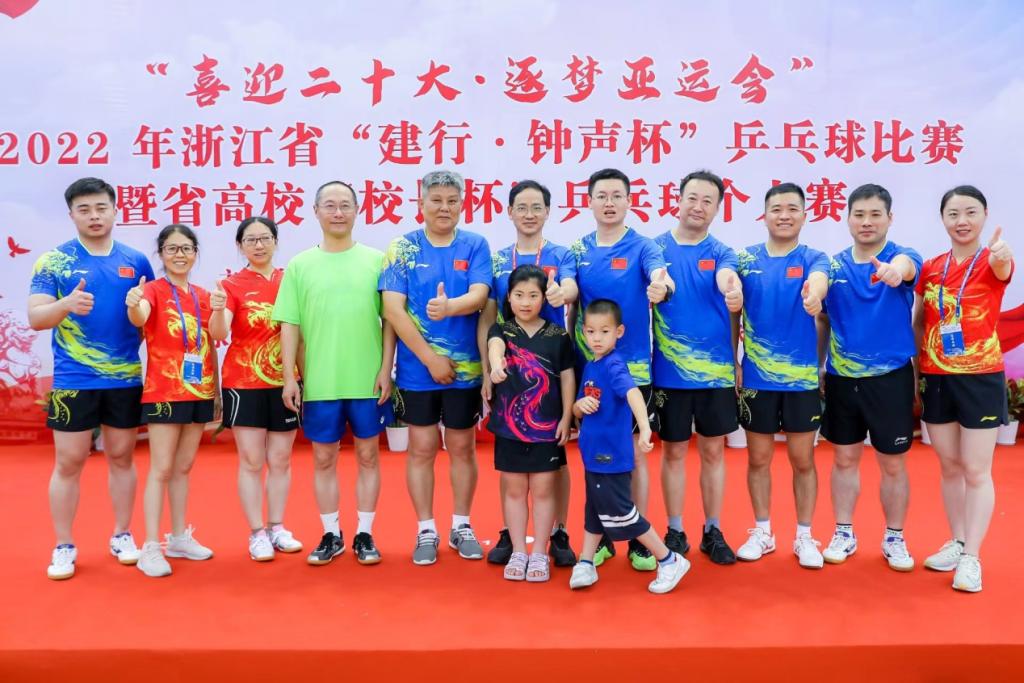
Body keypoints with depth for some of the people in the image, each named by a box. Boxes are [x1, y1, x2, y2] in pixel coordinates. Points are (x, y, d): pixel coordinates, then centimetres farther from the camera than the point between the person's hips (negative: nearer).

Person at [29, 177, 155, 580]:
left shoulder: (136, 262, 4)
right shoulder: (53, 261, -2)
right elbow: (35, 318, -10)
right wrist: (66, 304, -28)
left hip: (126, 380, 2)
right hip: (73, 381, -2)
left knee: (122, 457, 12)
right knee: (69, 462, 4)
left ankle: (122, 535, 25)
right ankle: (64, 547, 17)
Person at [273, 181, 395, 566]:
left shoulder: (376, 260, 2)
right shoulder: (300, 266, 4)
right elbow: (289, 325, 2)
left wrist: (386, 369, -4)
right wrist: (289, 377, -3)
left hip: (368, 380, 0)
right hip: (319, 382, 1)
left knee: (368, 455, 8)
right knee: (324, 459, 9)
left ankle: (364, 535, 21)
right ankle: (331, 535, 23)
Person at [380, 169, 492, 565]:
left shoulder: (475, 246, 1)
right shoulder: (403, 247, -2)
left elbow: (479, 295, -13)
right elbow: (393, 309, -9)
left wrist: (449, 307, -35)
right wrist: (430, 358, -12)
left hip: (465, 369, 1)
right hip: (418, 368, -1)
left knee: (462, 447, 11)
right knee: (421, 448, 7)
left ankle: (461, 526, 27)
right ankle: (426, 530, 21)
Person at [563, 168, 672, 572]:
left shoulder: (641, 246, -5)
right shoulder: (578, 250, 6)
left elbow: (658, 272, -25)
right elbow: (569, 290, -5)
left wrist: (661, 285, -50)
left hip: (631, 368, -2)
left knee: (633, 455, 5)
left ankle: (639, 540, 19)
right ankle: (600, 537, 24)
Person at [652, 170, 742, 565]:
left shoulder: (721, 252, 1)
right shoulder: (656, 247, 1)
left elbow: (726, 278, -22)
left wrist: (733, 291, -44)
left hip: (716, 370, 1)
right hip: (669, 371, -1)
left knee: (713, 451, 10)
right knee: (673, 451, 9)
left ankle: (713, 532, 24)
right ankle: (675, 531, 23)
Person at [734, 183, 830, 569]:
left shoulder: (812, 258, -2)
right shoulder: (745, 258, 2)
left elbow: (819, 278, -27)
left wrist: (814, 291, -51)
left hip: (802, 377, -1)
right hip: (755, 377, 1)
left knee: (802, 459, 8)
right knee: (758, 458, 10)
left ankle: (804, 536, 23)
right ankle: (762, 532, 26)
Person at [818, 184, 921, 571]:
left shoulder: (902, 256, -6)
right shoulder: (834, 265, 2)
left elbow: (906, 264, -33)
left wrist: (895, 268, -57)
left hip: (891, 377, -2)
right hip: (841, 378, 2)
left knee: (893, 464, 8)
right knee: (845, 459, 12)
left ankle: (894, 539, 25)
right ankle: (843, 534, 25)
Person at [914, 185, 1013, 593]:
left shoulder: (992, 263, -8)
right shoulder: (930, 268, 4)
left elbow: (1001, 268, -33)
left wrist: (1001, 255, -57)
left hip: (980, 377, -4)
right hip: (936, 378, 4)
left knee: (976, 471, 2)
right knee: (949, 467, 14)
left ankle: (971, 557, 9)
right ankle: (956, 543, 28)